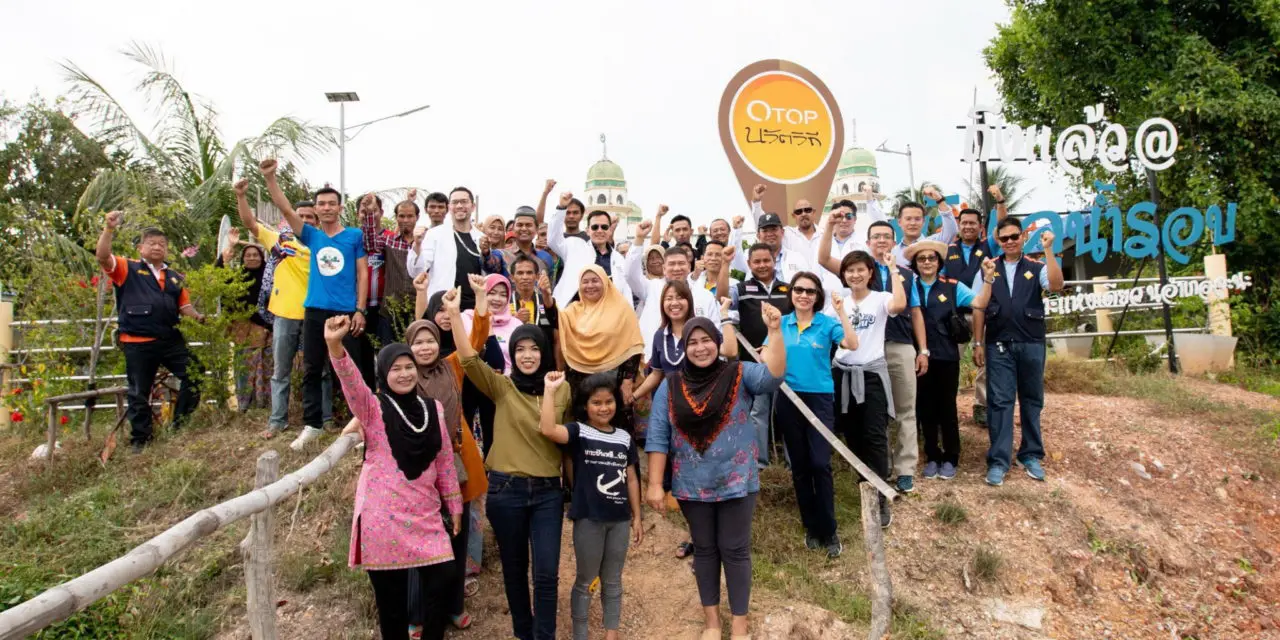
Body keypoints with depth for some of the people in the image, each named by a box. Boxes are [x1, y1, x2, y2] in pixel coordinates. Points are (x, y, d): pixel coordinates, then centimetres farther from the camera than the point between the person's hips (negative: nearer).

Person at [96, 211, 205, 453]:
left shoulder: (175, 278, 15)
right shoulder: (127, 269, 2)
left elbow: (184, 306, 17)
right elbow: (102, 256, -13)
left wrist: (198, 316, -4)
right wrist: (109, 228, -23)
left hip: (171, 340, 4)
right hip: (137, 343, -4)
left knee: (194, 376, 0)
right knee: (139, 392, 6)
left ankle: (180, 425, 16)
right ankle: (140, 439, 19)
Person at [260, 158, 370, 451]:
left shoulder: (355, 236, 2)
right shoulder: (312, 236, 9)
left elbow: (362, 273, 0)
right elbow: (285, 209, -1)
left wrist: (360, 310, -7)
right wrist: (269, 177, -14)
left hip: (347, 312, -3)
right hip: (315, 311, 3)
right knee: (311, 370, 8)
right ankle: (311, 425, 17)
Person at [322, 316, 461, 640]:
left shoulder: (433, 409, 7)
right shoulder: (373, 408, -4)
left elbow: (445, 460, 12)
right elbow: (351, 382, -25)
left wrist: (455, 505, 13)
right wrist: (335, 346, -43)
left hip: (425, 513, 3)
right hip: (384, 514, -3)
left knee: (442, 579, -4)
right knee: (391, 593, 5)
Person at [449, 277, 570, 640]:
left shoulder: (562, 390, 3)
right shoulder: (502, 388, -2)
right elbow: (469, 360, -16)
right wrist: (454, 313, -23)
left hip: (548, 491, 0)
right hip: (506, 489, 0)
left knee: (547, 572, -3)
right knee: (514, 569, 13)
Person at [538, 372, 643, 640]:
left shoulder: (624, 438, 5)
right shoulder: (578, 432, -8)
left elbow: (631, 478, 10)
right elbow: (548, 429, -29)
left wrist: (637, 517, 10)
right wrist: (550, 389, -30)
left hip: (619, 519, 4)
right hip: (588, 518, -3)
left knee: (612, 580, 16)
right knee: (585, 580, 10)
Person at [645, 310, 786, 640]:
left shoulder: (740, 374, -5)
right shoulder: (670, 386, -1)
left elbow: (772, 376, -25)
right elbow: (658, 437, -1)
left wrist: (775, 331, -36)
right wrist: (655, 484, -5)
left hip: (736, 482, -2)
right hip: (692, 486, 2)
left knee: (735, 551, 7)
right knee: (704, 550, 15)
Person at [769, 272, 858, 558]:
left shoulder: (827, 323, -3)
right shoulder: (781, 324, 5)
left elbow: (852, 345, -18)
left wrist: (842, 312, -24)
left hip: (820, 398, -3)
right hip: (789, 399, 3)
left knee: (820, 464, -10)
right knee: (799, 465, 10)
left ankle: (829, 531, 4)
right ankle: (811, 527, 23)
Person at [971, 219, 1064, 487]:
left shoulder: (1036, 269, 7)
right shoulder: (988, 270, 10)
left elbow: (1056, 285, -15)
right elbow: (979, 309, 8)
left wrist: (1048, 250, -19)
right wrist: (978, 343, 2)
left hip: (1032, 344, 0)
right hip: (999, 346, 0)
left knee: (1031, 401, 8)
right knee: (1000, 402, -3)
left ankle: (1031, 455, 20)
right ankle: (998, 461, -1)